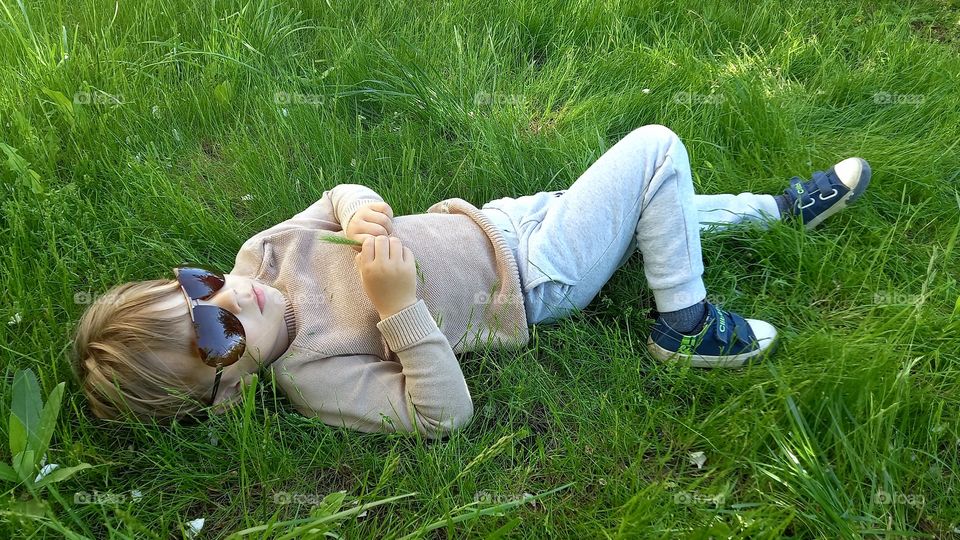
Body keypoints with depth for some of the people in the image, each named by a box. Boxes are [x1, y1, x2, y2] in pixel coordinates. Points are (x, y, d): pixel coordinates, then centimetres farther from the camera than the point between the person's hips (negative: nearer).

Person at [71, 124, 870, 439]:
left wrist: (361, 211, -18)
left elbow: (341, 196, 6)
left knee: (665, 214, 18)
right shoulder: (314, 378, -26)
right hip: (529, 286, -7)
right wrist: (399, 308, -36)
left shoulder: (258, 256, -7)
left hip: (495, 220, 7)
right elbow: (445, 415, -26)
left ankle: (784, 208, 44)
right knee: (658, 149, -12)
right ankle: (685, 328, 7)